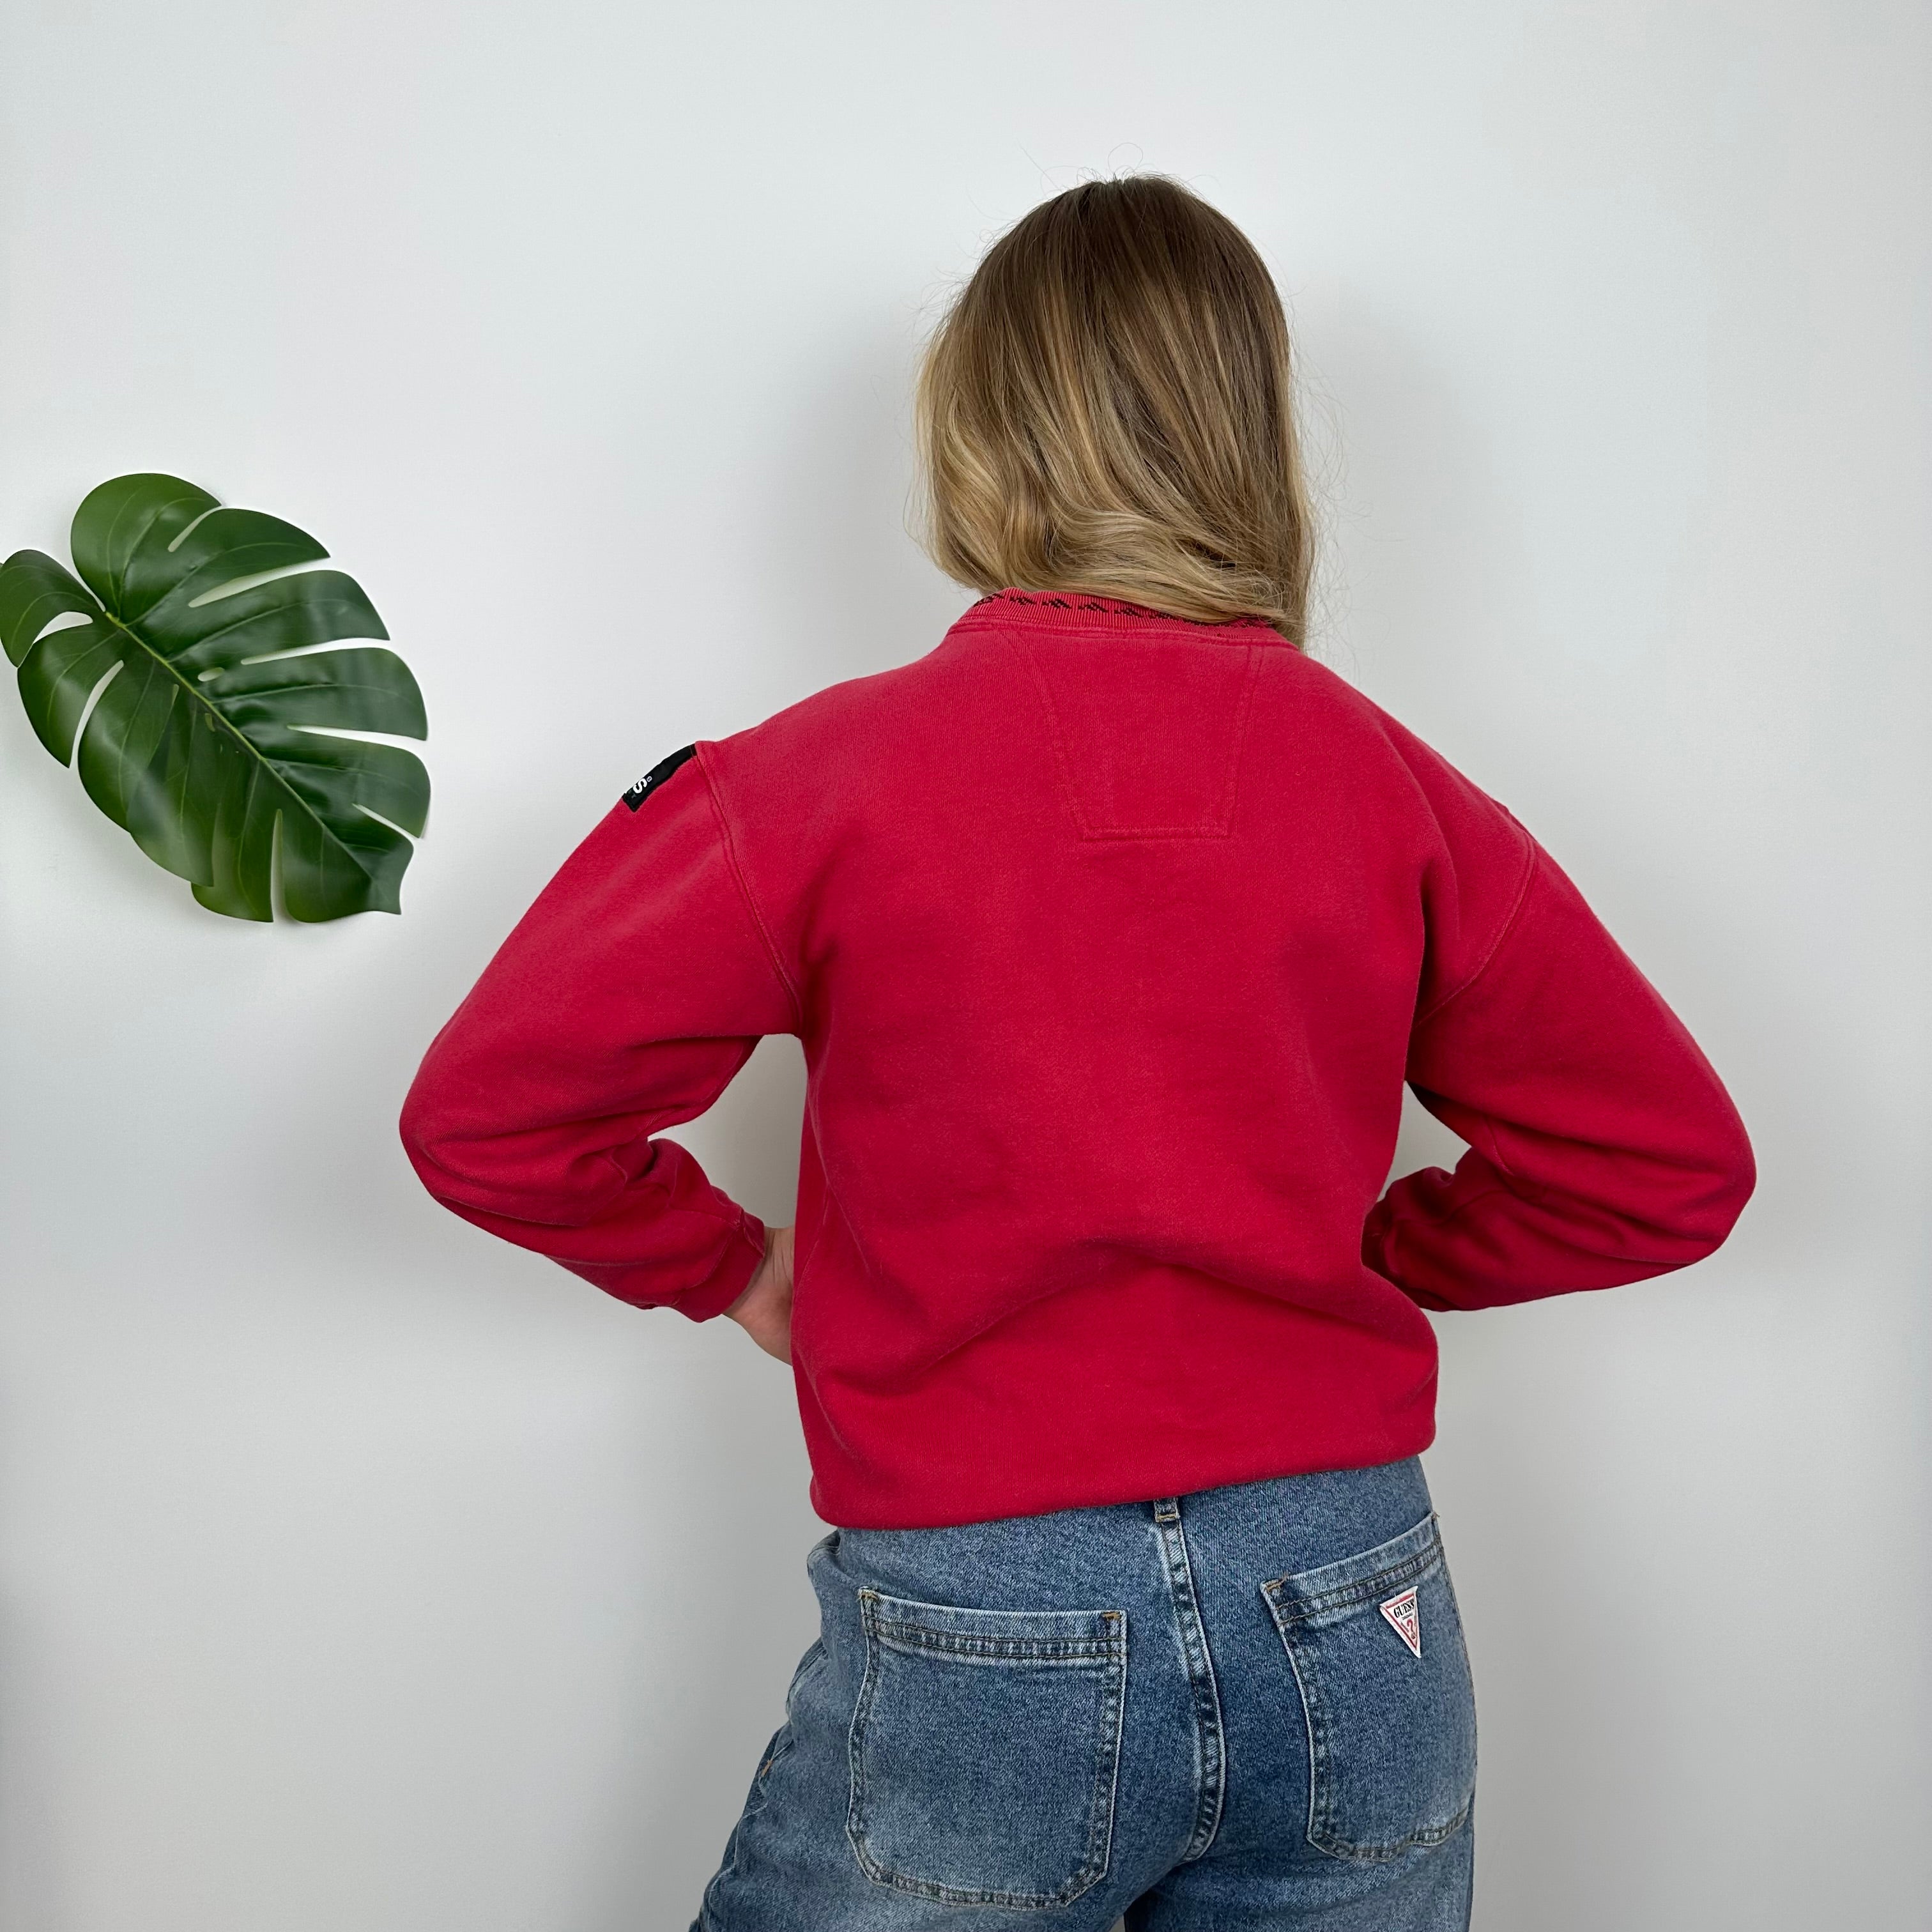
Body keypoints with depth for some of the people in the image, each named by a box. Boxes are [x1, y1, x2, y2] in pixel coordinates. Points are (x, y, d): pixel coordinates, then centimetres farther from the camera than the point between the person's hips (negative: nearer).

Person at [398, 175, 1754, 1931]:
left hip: (978, 1644, -2)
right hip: (1356, 1634, 3)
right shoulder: (1390, 783, -5)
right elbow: (1670, 1163, 4)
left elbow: (485, 1116, -11)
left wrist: (729, 1267, 5)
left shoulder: (834, 773, -12)